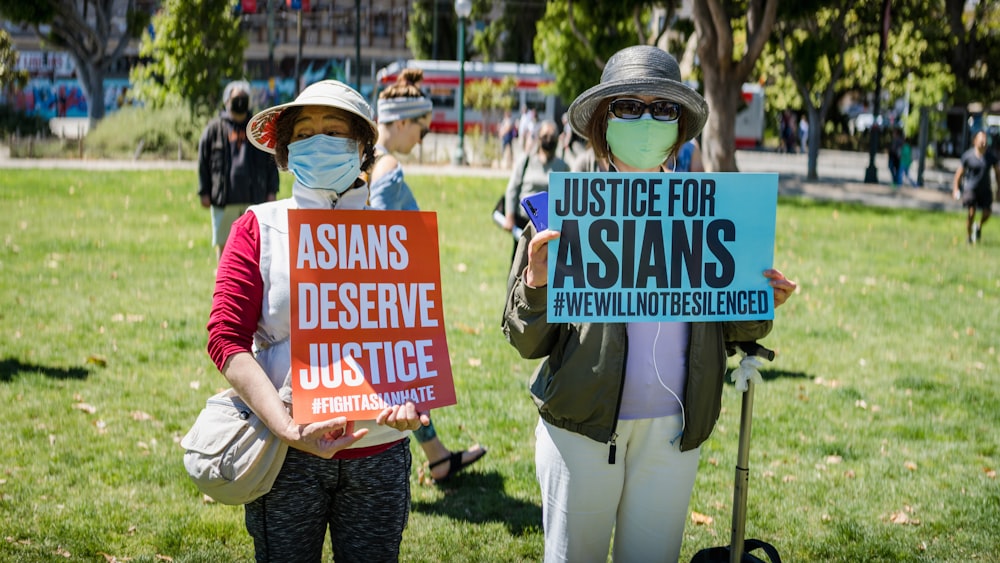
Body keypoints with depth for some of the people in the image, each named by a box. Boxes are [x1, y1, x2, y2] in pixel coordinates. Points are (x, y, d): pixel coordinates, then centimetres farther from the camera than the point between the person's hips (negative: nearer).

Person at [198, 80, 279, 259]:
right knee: (223, 244, 3)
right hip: (223, 198, -1)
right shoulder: (214, 129, 8)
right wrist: (204, 193, 0)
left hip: (255, 197, 1)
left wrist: (272, 191, 3)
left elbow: (271, 162, 11)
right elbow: (203, 163, 7)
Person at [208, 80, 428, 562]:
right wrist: (288, 428, -19)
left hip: (378, 451, 1)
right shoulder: (258, 228, 2)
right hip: (288, 453, -1)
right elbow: (226, 338, -6)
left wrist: (411, 397, -19)